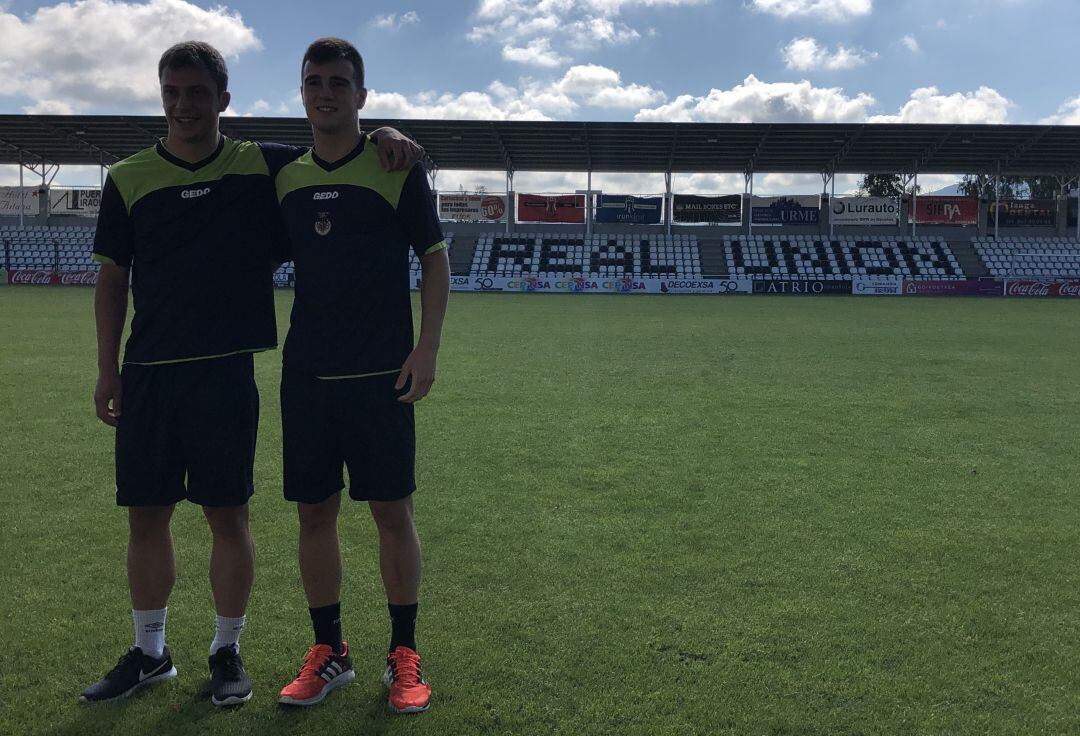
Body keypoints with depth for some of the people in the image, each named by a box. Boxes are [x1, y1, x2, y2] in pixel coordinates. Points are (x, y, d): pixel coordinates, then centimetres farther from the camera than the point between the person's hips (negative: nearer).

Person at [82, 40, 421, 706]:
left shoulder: (263, 166, 2)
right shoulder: (129, 179, 6)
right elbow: (113, 277, 10)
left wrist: (385, 139, -11)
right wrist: (108, 370, 6)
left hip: (226, 371, -2)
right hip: (147, 374, 2)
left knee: (228, 514, 5)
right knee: (146, 514, 9)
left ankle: (228, 652, 23)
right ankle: (149, 653, 27)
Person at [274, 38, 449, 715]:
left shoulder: (397, 167, -1)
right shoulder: (286, 177, 10)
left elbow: (435, 258, -1)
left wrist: (427, 348, -9)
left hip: (381, 373, -4)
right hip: (305, 372, 4)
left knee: (392, 510, 1)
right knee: (315, 511, 7)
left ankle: (404, 655, 16)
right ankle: (328, 652, 22)